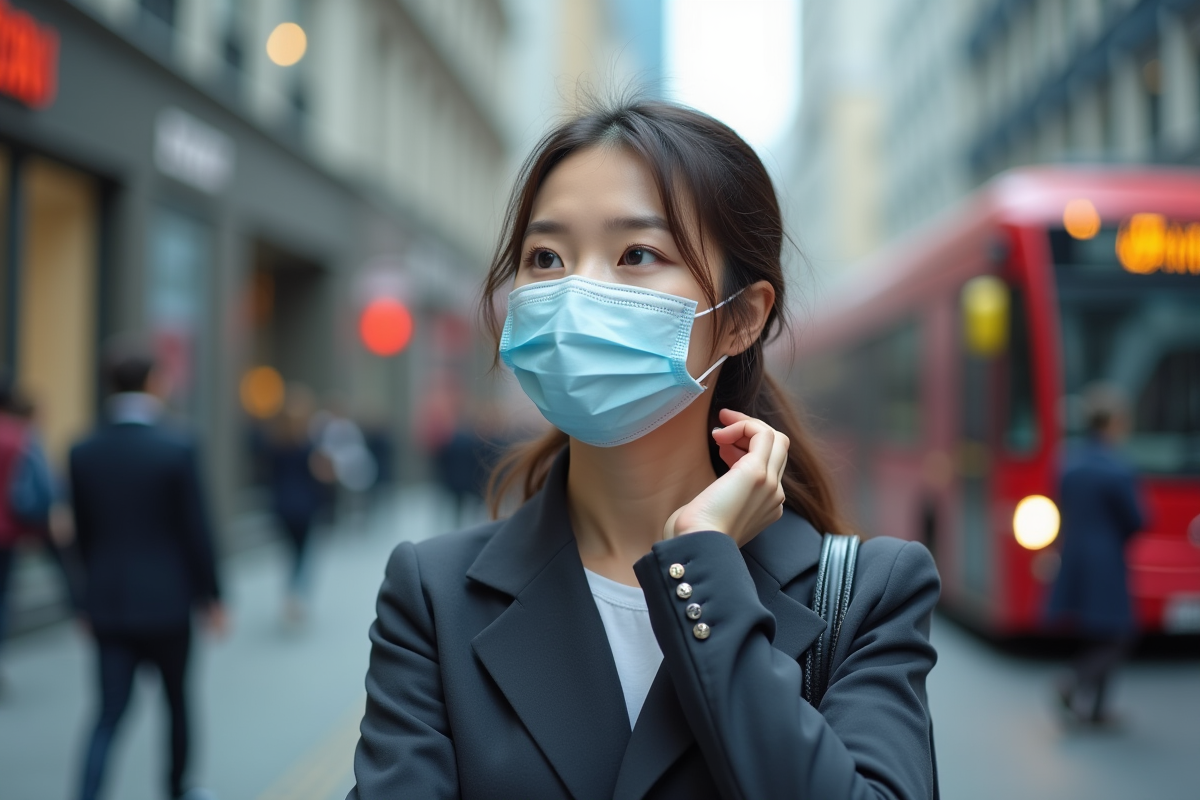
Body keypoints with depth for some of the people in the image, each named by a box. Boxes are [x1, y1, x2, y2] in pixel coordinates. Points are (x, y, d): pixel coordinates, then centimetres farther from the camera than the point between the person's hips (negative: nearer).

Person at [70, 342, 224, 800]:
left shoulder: (83, 452, -1)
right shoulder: (177, 449, -14)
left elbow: (83, 534, 6)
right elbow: (196, 531, -10)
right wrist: (211, 596, 1)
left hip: (107, 604, 3)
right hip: (165, 603, -3)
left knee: (110, 712, 6)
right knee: (177, 697, 18)